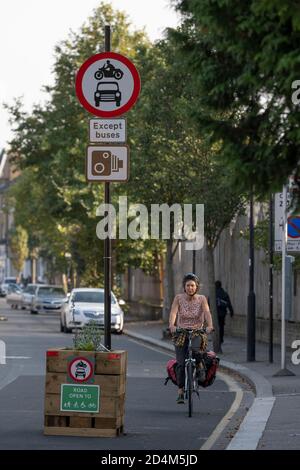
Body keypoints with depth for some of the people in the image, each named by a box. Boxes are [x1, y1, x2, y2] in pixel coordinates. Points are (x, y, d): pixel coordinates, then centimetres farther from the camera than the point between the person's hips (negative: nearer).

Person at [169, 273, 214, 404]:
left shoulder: (202, 299, -3)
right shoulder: (179, 298, -3)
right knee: (181, 363, -10)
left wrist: (209, 325, -37)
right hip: (181, 334, 0)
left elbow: (207, 313, -18)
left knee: (194, 349, -31)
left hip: (197, 333, 0)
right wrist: (171, 325, -36)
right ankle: (180, 392, -3)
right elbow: (173, 312, -17)